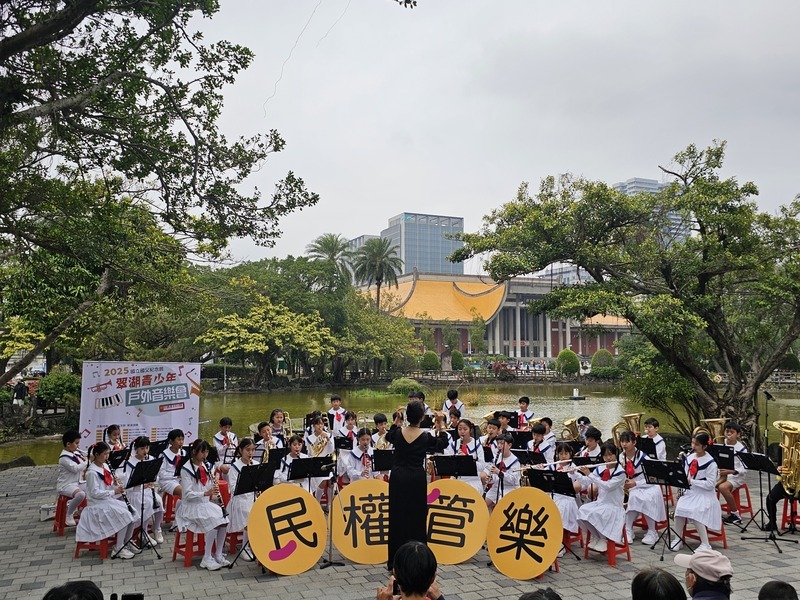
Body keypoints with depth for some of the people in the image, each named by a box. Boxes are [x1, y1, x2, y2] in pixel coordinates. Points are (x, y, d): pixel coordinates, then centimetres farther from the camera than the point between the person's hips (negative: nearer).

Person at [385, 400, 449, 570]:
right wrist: (441, 425, 4)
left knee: (397, 516, 9)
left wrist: (397, 420, 14)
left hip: (397, 478, 2)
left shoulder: (398, 432, -5)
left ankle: (395, 560, 17)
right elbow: (442, 444, 9)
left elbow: (389, 436, 20)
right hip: (416, 479, -2)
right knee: (416, 517, 7)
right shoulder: (425, 437, -10)